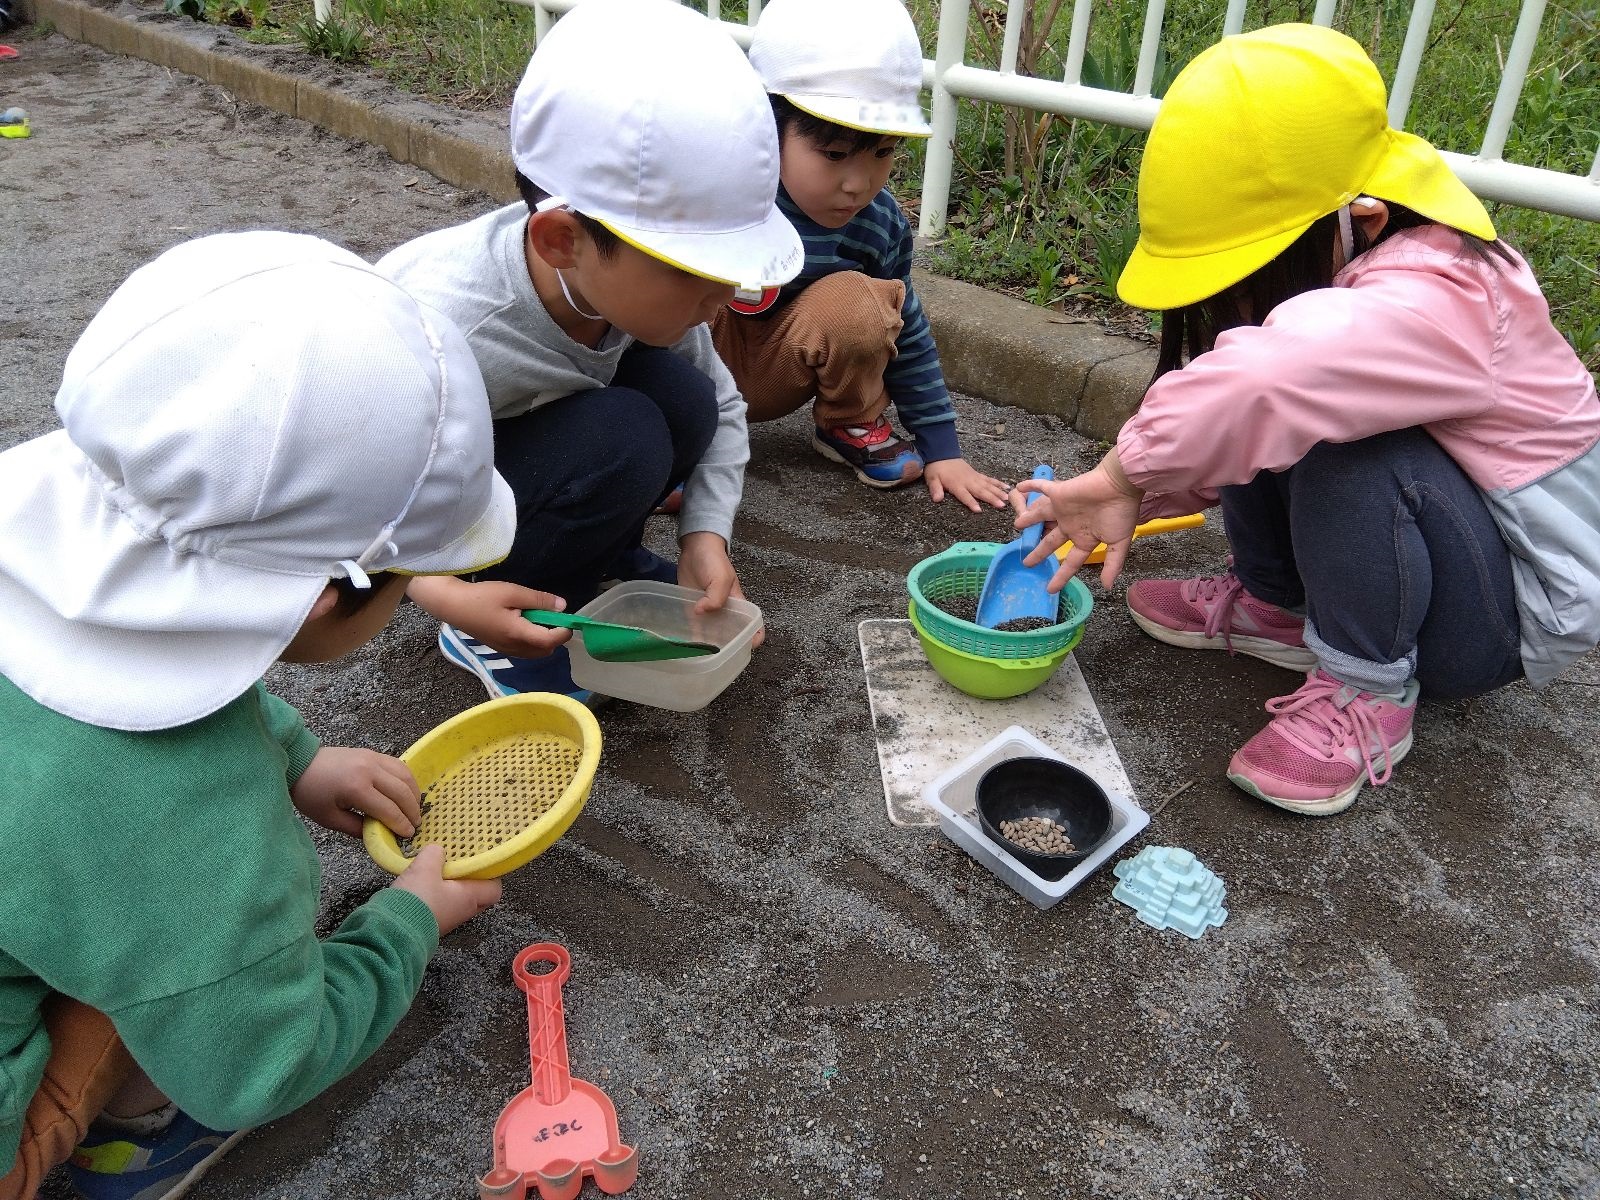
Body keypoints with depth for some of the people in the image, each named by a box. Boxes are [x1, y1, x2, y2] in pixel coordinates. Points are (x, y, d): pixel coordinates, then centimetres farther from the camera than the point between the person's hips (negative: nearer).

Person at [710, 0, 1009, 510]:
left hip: (761, 377, 4)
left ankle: (851, 426, 2)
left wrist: (941, 449, 4)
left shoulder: (879, 223, -11)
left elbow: (906, 334, 2)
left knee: (855, 302, -26)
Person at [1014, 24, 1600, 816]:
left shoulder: (1436, 303, -33)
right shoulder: (1331, 270, -6)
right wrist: (1129, 499, -19)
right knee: (1253, 418, -9)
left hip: (1519, 614, -7)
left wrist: (1120, 475, -40)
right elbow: (1216, 424, -4)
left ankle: (1367, 695, -14)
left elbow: (1273, 374, -53)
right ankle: (1278, 605, 9)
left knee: (1345, 443, -34)